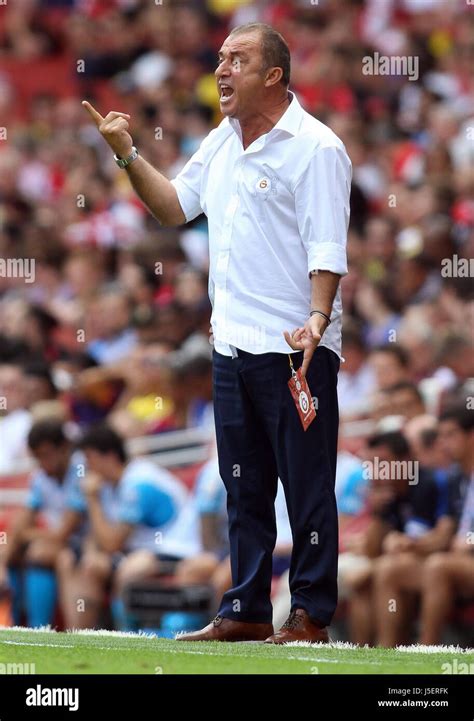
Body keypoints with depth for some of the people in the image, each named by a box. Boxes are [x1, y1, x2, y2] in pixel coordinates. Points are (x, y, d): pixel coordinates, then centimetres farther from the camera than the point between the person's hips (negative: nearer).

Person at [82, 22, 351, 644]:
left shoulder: (314, 148, -10)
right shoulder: (222, 142, 14)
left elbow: (327, 248, -16)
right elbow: (176, 206, 24)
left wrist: (317, 319, -29)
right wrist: (128, 156, 11)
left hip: (295, 350, -8)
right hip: (232, 346, 8)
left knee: (307, 486, -3)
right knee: (243, 487, 11)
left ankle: (311, 616, 0)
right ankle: (246, 611, 17)